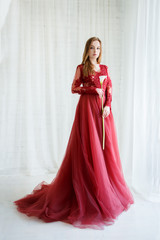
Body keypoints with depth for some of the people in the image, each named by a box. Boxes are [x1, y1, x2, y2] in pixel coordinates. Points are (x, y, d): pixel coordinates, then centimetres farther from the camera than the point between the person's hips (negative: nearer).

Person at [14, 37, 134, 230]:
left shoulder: (104, 68, 16)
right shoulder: (81, 68, 5)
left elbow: (109, 89, 12)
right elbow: (74, 88, -1)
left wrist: (108, 106, -4)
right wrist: (93, 89, -12)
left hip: (103, 109, 5)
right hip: (87, 107, -4)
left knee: (105, 148, 5)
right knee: (88, 148, -5)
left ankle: (108, 190, 20)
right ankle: (88, 191, 6)